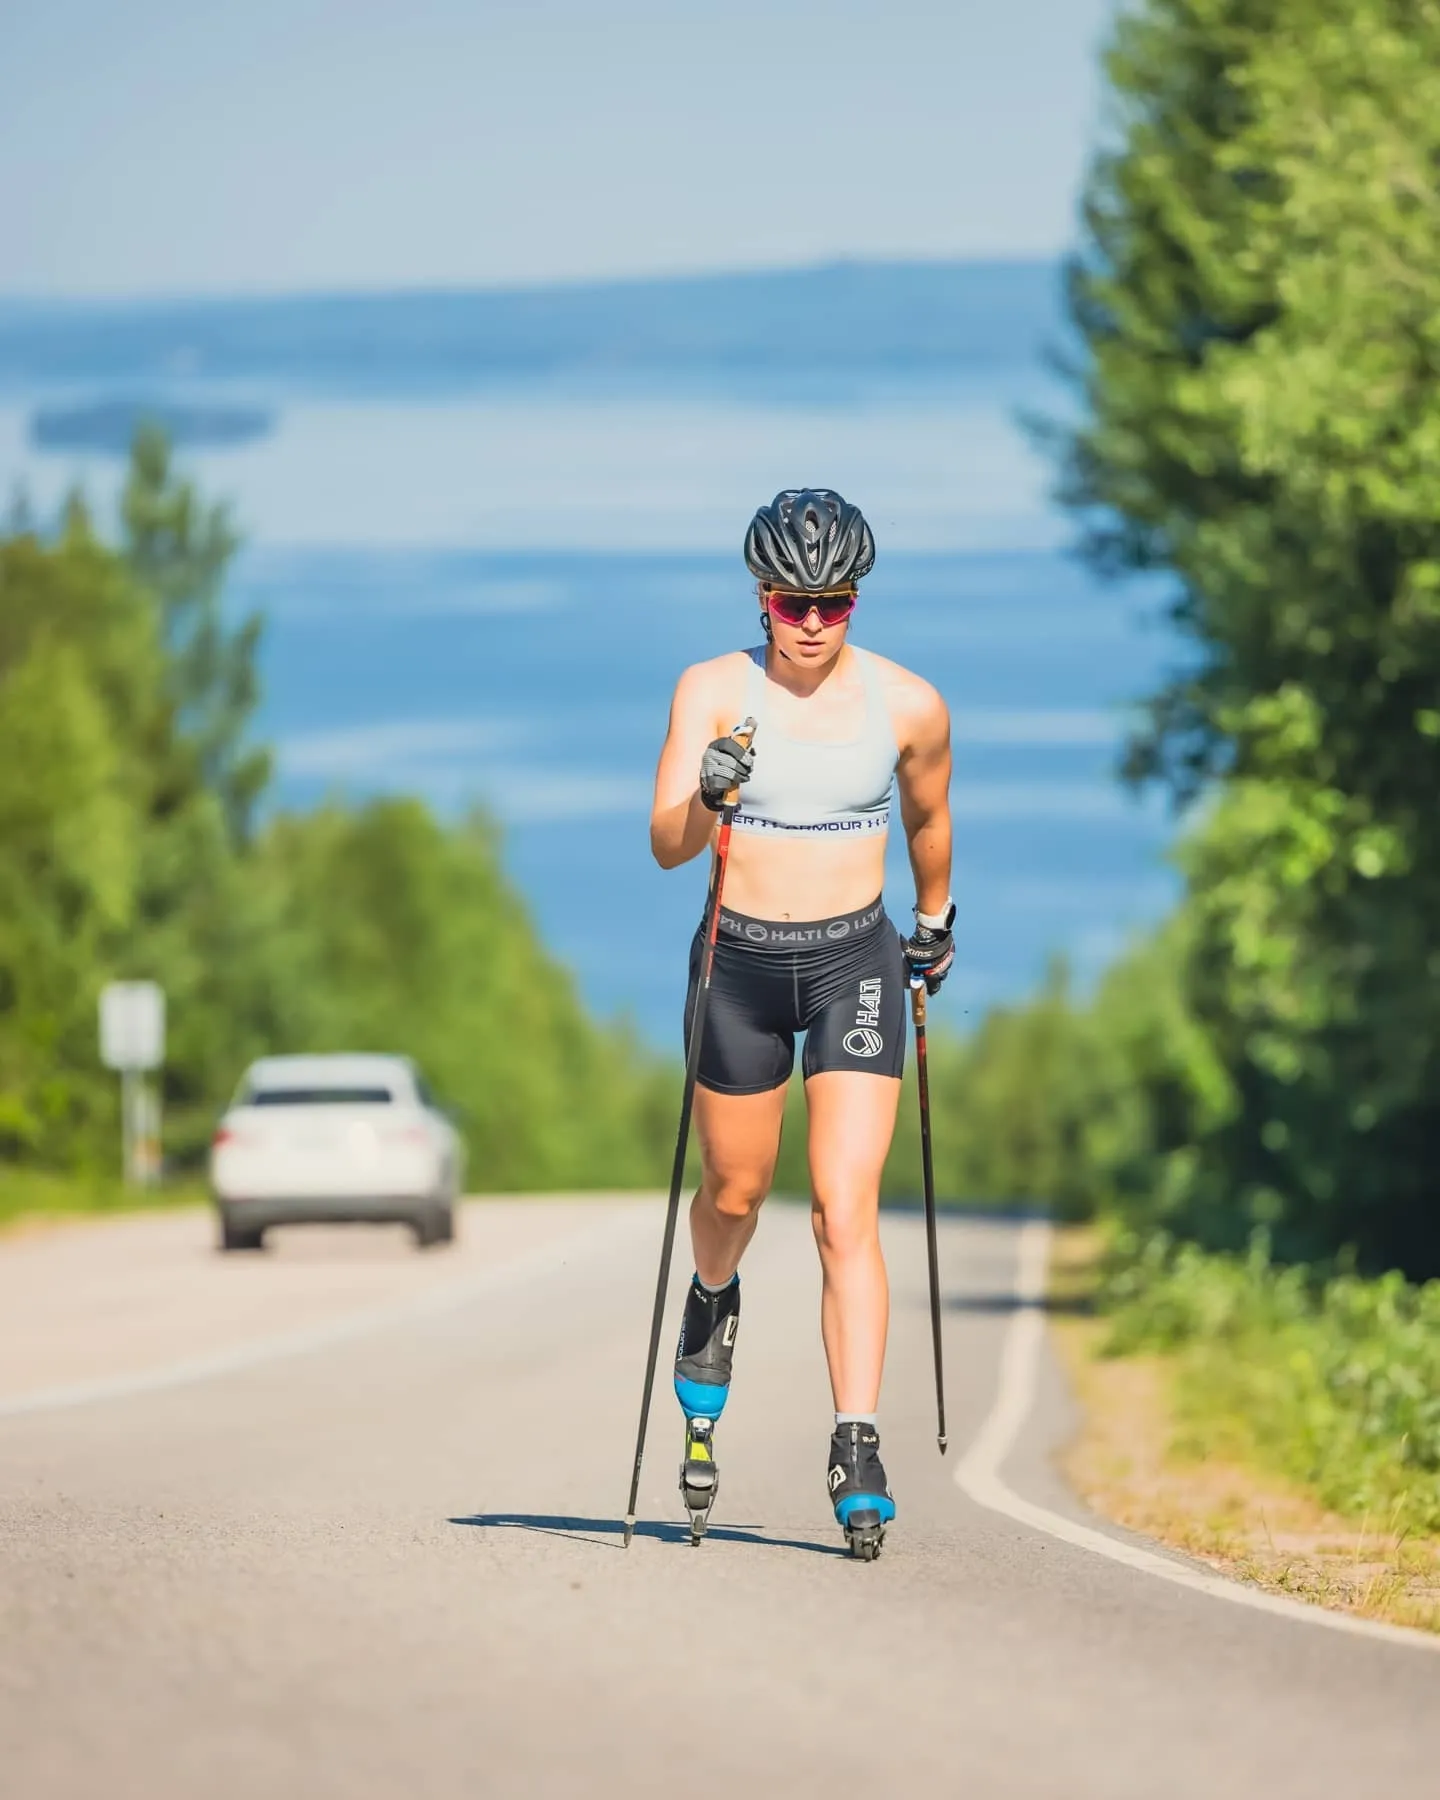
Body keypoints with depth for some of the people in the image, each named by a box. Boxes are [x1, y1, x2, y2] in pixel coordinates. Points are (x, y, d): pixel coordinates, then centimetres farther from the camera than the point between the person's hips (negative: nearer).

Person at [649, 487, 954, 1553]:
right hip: (740, 959, 1)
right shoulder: (715, 690, -8)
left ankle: (859, 1458, -16)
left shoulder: (908, 704, -5)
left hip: (856, 961, -1)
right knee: (736, 1194, 17)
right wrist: (707, 797, -37)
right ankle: (713, 1304, 54)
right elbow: (666, 846, -16)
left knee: (847, 1213, -13)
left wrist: (937, 925, 27)